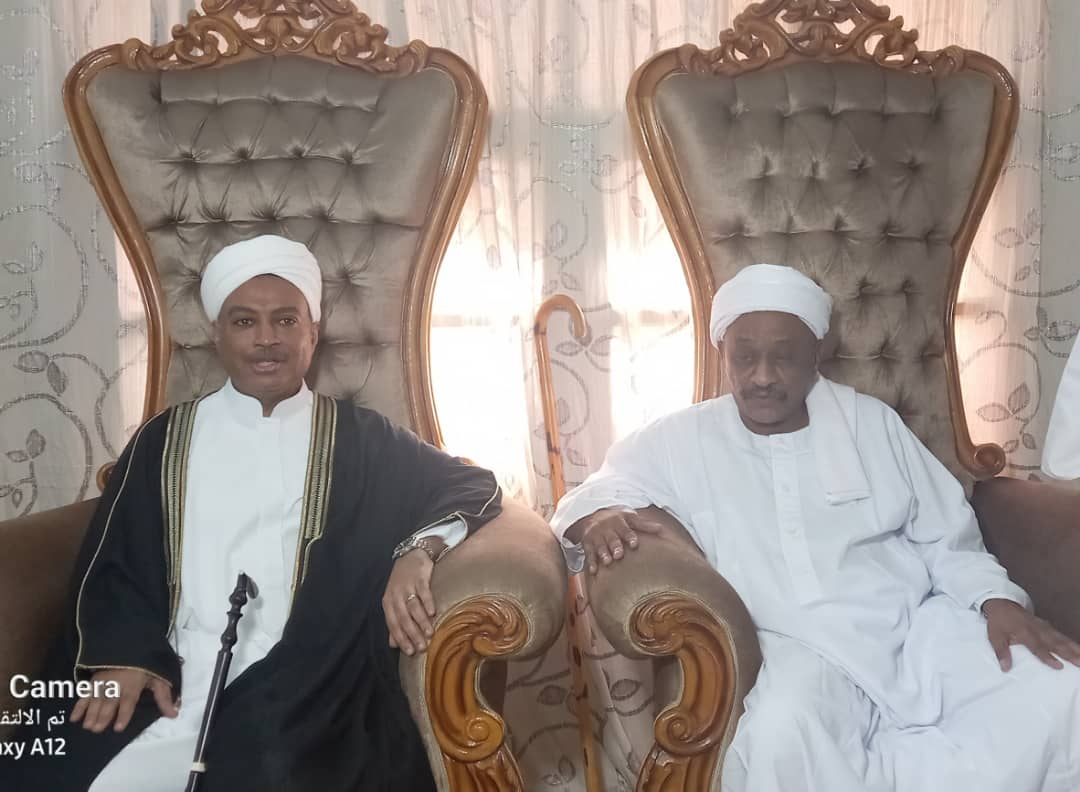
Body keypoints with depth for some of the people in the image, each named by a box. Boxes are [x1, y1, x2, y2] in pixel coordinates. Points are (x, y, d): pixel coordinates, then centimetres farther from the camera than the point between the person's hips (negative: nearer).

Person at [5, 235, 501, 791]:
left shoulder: (359, 440, 10)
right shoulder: (163, 439, 15)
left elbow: (473, 484, 9)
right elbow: (110, 564, 12)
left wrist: (419, 548, -13)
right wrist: (124, 657, -8)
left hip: (303, 692, -2)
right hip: (167, 685, 2)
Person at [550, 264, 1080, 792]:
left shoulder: (870, 422, 10)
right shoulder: (683, 441, 4)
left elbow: (945, 536, 14)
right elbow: (596, 488, 6)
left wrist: (996, 599, -5)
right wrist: (597, 516, -19)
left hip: (918, 625, 4)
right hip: (800, 648, -3)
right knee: (780, 736, -36)